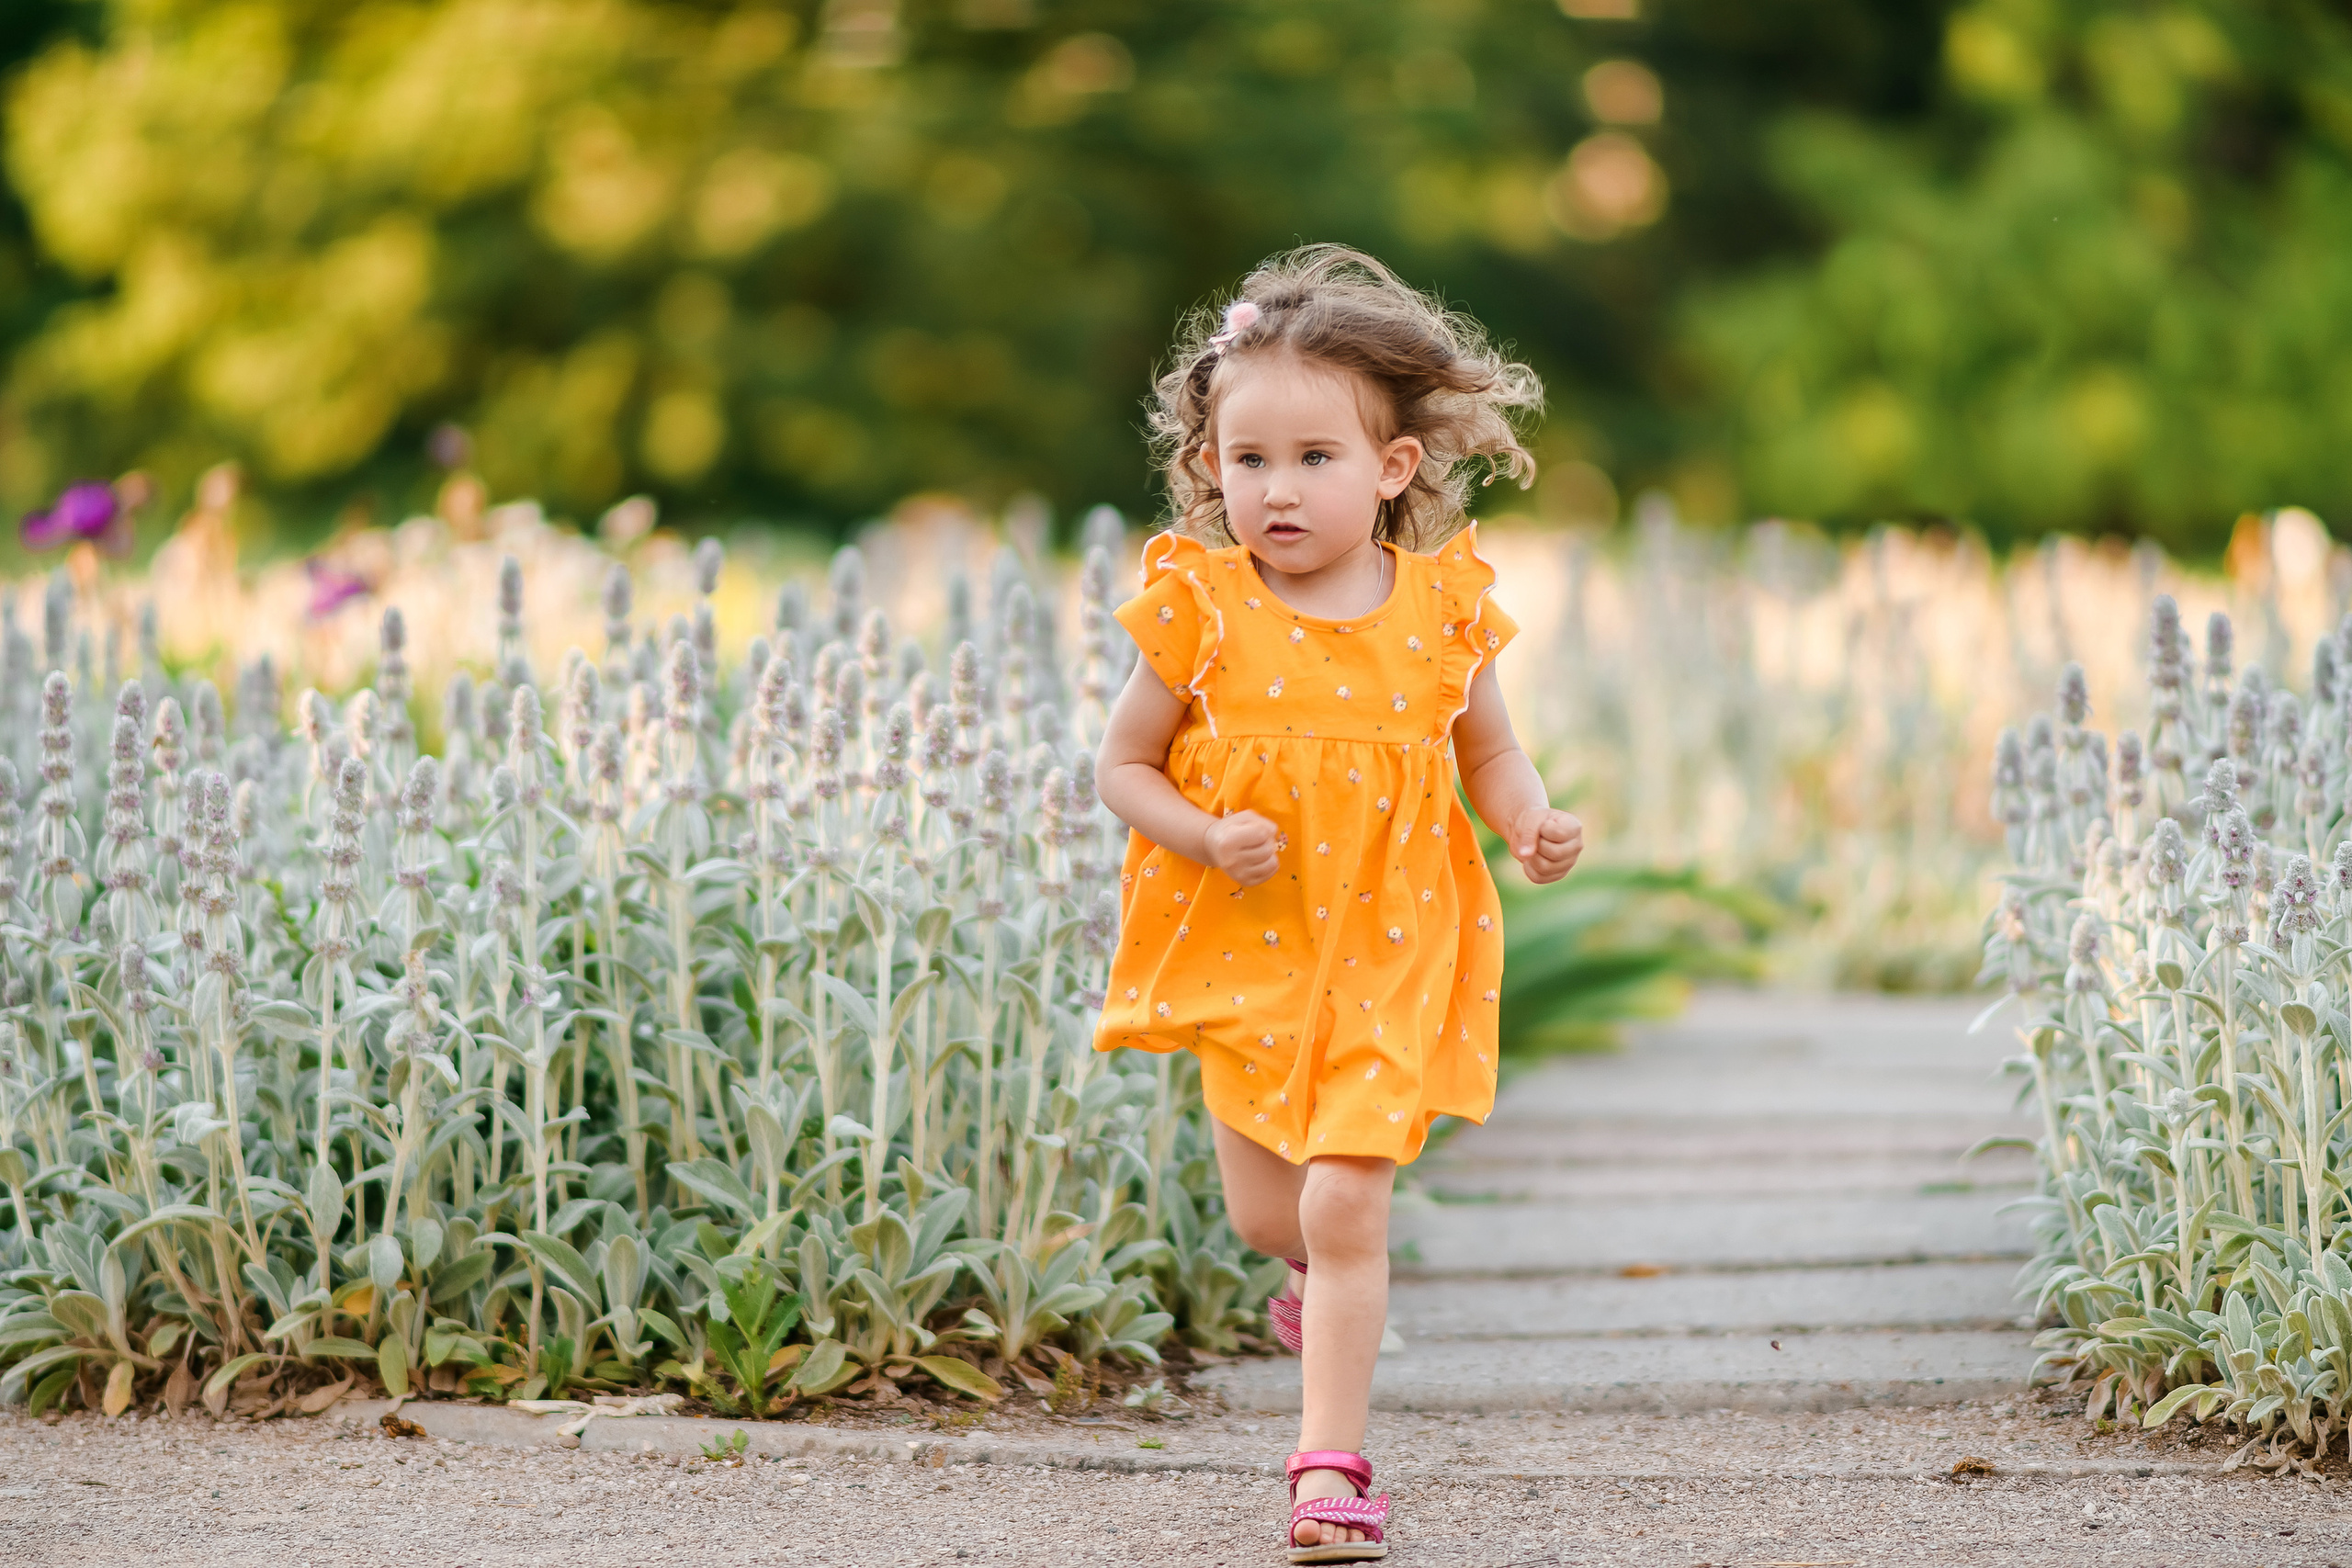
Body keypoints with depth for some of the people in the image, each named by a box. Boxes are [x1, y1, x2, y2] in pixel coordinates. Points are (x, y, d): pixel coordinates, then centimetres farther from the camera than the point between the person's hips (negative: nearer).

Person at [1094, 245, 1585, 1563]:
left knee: (1346, 1206, -8)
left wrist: (1534, 822, -14)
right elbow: (1126, 766, -1)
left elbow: (1490, 754, 7)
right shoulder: (1201, 610, -9)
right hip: (1244, 948, 1)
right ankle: (1326, 1270, 48)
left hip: (1390, 953, -1)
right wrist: (1205, 839, -19)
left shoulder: (1440, 606, -7)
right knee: (1268, 1216, 12)